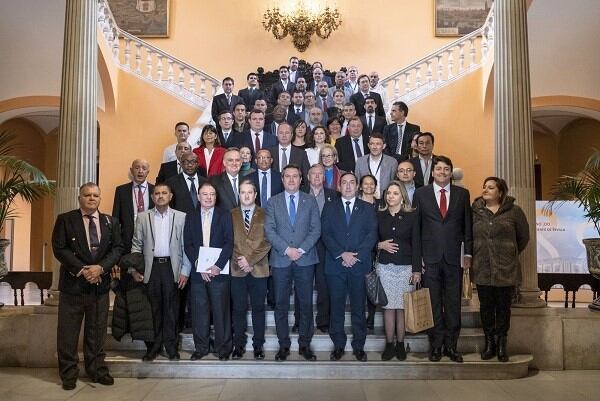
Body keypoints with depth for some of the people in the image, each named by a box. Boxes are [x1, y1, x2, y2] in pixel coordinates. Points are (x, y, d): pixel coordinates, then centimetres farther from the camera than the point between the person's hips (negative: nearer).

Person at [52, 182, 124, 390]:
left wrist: (101, 267, -13)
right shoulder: (65, 220, 0)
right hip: (73, 282, -2)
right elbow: (60, 249, -7)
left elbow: (117, 248, 2)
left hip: (100, 283, 3)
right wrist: (81, 270, -15)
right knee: (68, 331, 3)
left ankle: (97, 370, 19)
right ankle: (69, 374, 13)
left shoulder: (111, 222, 9)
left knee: (97, 330, 9)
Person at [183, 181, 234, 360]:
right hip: (197, 272, 2)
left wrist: (217, 266, -14)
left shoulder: (225, 215, 4)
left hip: (219, 271, -2)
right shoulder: (190, 217, 10)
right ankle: (200, 347, 18)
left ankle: (223, 348, 13)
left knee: (221, 311, 1)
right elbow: (187, 245, 3)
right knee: (199, 312, 6)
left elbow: (229, 243, -4)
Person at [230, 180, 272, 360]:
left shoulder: (264, 215, 4)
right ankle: (239, 345, 15)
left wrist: (250, 259, -11)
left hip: (259, 269, 0)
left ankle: (258, 345, 15)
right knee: (238, 309, 5)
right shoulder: (231, 215, 8)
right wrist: (241, 261, -9)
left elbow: (267, 242, -3)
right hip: (237, 270, 1)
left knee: (258, 308, 6)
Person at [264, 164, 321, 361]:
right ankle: (284, 345, 14)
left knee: (306, 304, 5)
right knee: (281, 305, 4)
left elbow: (316, 229, 1)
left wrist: (301, 250, -12)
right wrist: (286, 249, -13)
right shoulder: (273, 202, 7)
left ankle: (305, 344, 15)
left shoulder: (310, 201, 8)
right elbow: (269, 230, -1)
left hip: (305, 259, 0)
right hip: (280, 260, 0)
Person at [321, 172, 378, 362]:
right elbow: (325, 234, 0)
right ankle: (338, 345, 14)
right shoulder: (329, 208, 10)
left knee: (358, 308, 4)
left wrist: (356, 256, -12)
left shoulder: (367, 209, 9)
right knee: (336, 307, 4)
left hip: (359, 265, 0)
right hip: (335, 265, 0)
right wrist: (341, 254, -12)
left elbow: (372, 235, 0)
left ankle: (358, 346, 14)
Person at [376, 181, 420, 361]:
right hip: (385, 266, 1)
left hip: (405, 267, -1)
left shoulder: (411, 216, 2)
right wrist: (380, 245, -9)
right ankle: (389, 344, 9)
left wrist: (416, 270, -4)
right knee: (388, 306, 0)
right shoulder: (379, 216, 7)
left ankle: (400, 344, 12)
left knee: (402, 306, 1)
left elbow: (416, 243, 0)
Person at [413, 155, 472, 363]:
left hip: (454, 258, 1)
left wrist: (468, 253, 1)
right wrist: (417, 257, -2)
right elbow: (415, 227, 3)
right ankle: (436, 346, 14)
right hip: (430, 258, -1)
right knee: (433, 304, 4)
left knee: (453, 304, 5)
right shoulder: (421, 194, 5)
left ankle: (451, 345, 16)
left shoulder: (462, 194, 8)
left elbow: (467, 225, 8)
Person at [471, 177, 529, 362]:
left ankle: (501, 345, 14)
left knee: (503, 307, 4)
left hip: (506, 269, -1)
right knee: (486, 307, 5)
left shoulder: (514, 211, 1)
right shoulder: (475, 211, 5)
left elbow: (524, 237, 11)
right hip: (482, 269, 1)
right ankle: (489, 343, 16)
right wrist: (476, 256, 10)